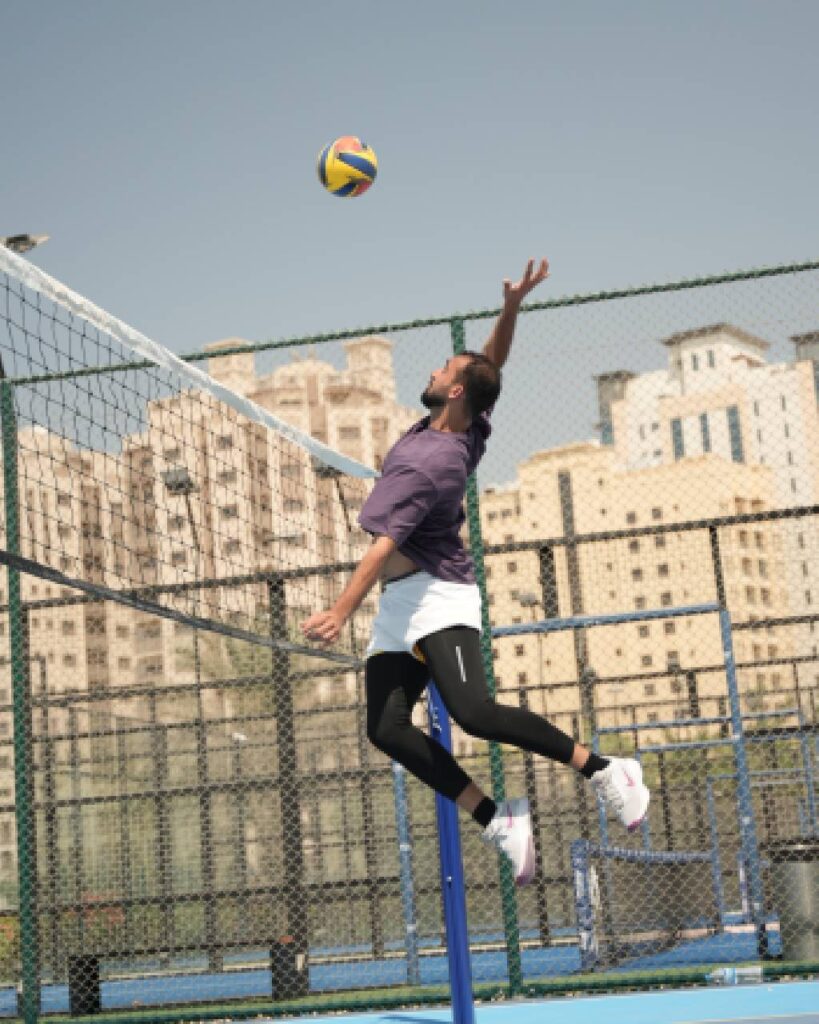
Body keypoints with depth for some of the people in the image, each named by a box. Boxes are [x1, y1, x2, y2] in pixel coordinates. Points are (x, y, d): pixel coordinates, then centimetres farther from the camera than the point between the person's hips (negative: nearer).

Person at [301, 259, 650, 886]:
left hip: (437, 597, -9)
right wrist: (512, 308, 1)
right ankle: (496, 818, -9)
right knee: (386, 728, -6)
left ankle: (602, 770, -14)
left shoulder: (426, 465, -20)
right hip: (399, 603, 9)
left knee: (473, 711, -26)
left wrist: (341, 612, -31)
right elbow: (494, 365, 17)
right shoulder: (469, 430, 6)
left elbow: (385, 545, -26)